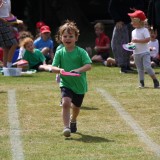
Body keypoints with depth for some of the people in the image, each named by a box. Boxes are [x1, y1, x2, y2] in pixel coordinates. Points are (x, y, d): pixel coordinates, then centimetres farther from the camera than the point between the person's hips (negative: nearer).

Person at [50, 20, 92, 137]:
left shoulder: (81, 52, -10)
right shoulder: (60, 53, -3)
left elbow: (89, 65, -19)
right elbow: (53, 67, -4)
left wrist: (78, 70, -35)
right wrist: (60, 70, -26)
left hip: (79, 84, 0)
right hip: (66, 83, 0)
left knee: (76, 107, 18)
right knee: (66, 102, -25)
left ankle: (73, 120, 52)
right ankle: (66, 127, -24)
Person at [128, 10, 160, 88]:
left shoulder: (144, 30, -9)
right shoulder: (133, 32, 13)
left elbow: (147, 39, -20)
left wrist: (137, 41, -23)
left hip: (145, 53, -6)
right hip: (136, 53, 7)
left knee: (147, 67, -15)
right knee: (140, 69, 8)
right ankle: (141, 83, 14)